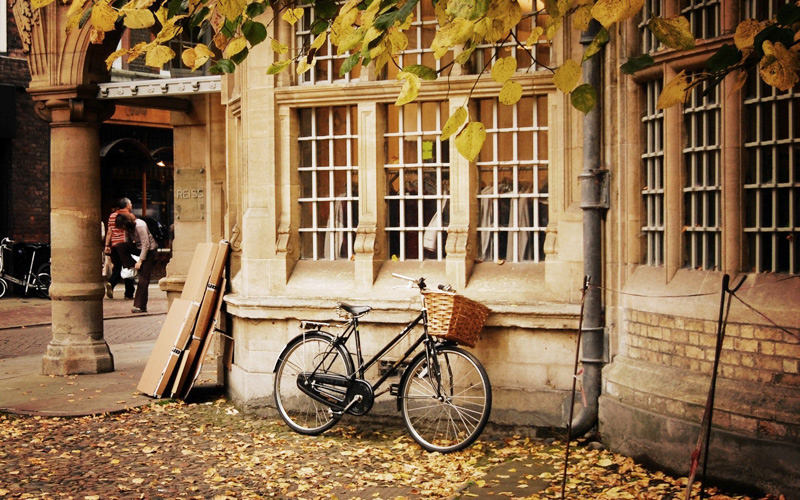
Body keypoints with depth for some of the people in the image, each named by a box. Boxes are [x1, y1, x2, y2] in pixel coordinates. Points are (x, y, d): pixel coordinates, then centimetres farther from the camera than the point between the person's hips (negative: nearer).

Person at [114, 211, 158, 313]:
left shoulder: (140, 226, -24)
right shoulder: (129, 227, 0)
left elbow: (146, 245, -24)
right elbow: (130, 242, 10)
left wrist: (140, 261, -23)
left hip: (149, 250, -8)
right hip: (138, 248, 8)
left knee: (143, 278, -10)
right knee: (119, 247, -14)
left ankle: (140, 306, -6)